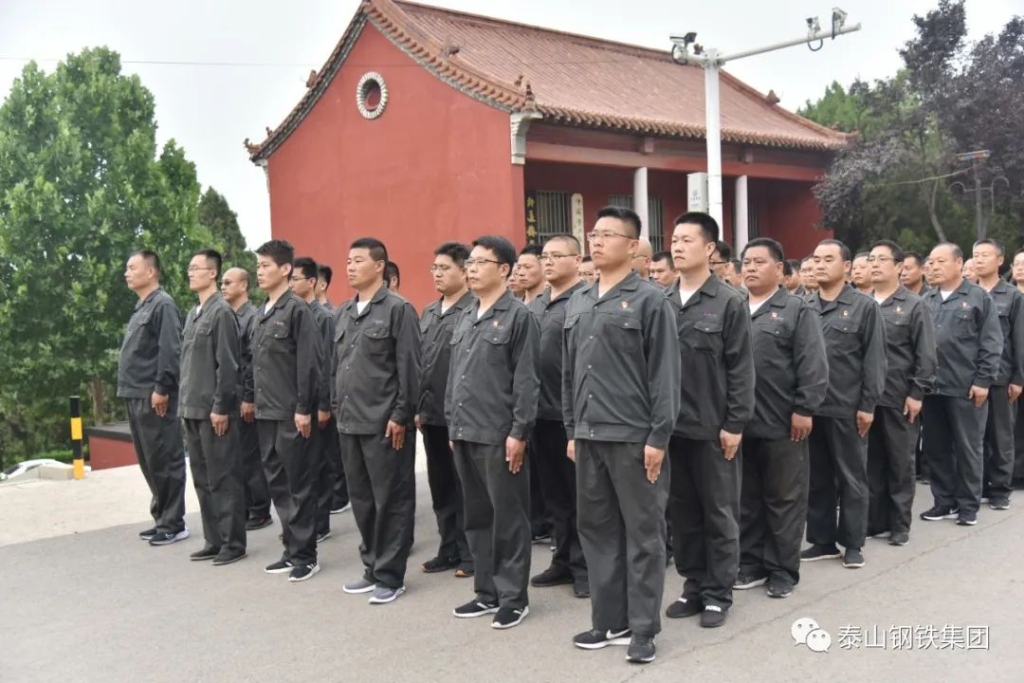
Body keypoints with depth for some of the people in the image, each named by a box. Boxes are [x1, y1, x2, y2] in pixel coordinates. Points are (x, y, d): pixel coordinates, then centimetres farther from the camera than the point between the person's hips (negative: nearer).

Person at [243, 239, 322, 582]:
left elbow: (308, 363, -15)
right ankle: (291, 548, 22)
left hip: (291, 414, -8)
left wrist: (303, 408, -17)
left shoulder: (297, 310, -11)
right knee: (277, 483, 12)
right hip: (266, 412, 8)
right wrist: (250, 397, 17)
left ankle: (305, 555, 8)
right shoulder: (261, 314, 14)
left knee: (298, 484, -1)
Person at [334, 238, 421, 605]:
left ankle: (390, 575, 10)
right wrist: (336, 406, 13)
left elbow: (409, 367, -11)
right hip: (349, 422, 7)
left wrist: (401, 416, -14)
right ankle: (372, 566, 26)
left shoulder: (398, 309, -7)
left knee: (391, 500, 1)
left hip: (384, 422, -7)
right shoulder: (343, 312, 14)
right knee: (361, 499, 14)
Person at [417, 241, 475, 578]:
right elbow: (419, 363, 16)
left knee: (466, 488, 3)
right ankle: (449, 549, 25)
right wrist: (418, 408, 14)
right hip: (432, 414, 8)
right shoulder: (428, 313, 15)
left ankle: (470, 553, 14)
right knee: (440, 487, 14)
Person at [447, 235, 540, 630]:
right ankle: (487, 591, 24)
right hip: (465, 433, 7)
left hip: (499, 434, -7)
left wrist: (519, 432, -15)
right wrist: (452, 423, 14)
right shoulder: (465, 317, 14)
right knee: (477, 515, 13)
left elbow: (526, 380, -11)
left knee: (508, 518, 2)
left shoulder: (518, 316, -7)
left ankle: (513, 596, 13)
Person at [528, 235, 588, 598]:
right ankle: (564, 560, 27)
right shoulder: (535, 305, 15)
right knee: (554, 494, 16)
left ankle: (585, 564, 16)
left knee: (580, 494, 4)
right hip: (541, 413, 8)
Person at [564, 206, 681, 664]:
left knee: (642, 533, 4)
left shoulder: (649, 300, -6)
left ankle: (643, 628, 14)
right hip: (589, 436, 6)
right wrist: (572, 429, 12)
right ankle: (609, 620, 24)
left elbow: (665, 373, -10)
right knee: (596, 528, 12)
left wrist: (659, 437, -13)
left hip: (634, 437, -6)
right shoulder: (577, 303, 12)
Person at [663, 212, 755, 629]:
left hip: (712, 426, -4)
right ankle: (693, 586, 25)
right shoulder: (662, 302, 7)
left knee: (719, 513, 7)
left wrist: (735, 423, -11)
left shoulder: (729, 302, -5)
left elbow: (741, 368, -7)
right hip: (671, 425, 4)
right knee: (682, 511, 12)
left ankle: (718, 593, 18)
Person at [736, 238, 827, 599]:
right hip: (739, 423, 5)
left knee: (783, 499, 5)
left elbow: (813, 366, -8)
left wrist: (803, 409, -14)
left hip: (781, 423, -4)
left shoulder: (797, 310, -2)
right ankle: (750, 564, 23)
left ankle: (782, 570, 15)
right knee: (746, 499, 12)